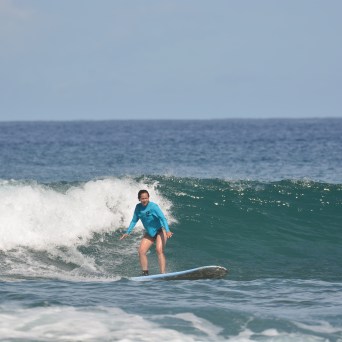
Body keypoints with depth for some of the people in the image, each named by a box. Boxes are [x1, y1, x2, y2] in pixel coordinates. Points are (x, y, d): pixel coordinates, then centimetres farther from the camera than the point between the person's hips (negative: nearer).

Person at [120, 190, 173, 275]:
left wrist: (167, 231, -42)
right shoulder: (138, 207, -4)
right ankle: (145, 273, -1)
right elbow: (134, 221, 8)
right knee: (141, 251, -6)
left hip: (159, 231, -6)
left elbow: (163, 218, -29)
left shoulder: (153, 206, -22)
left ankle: (163, 274, -27)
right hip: (149, 233, 6)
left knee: (159, 250, -22)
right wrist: (127, 232, 2)